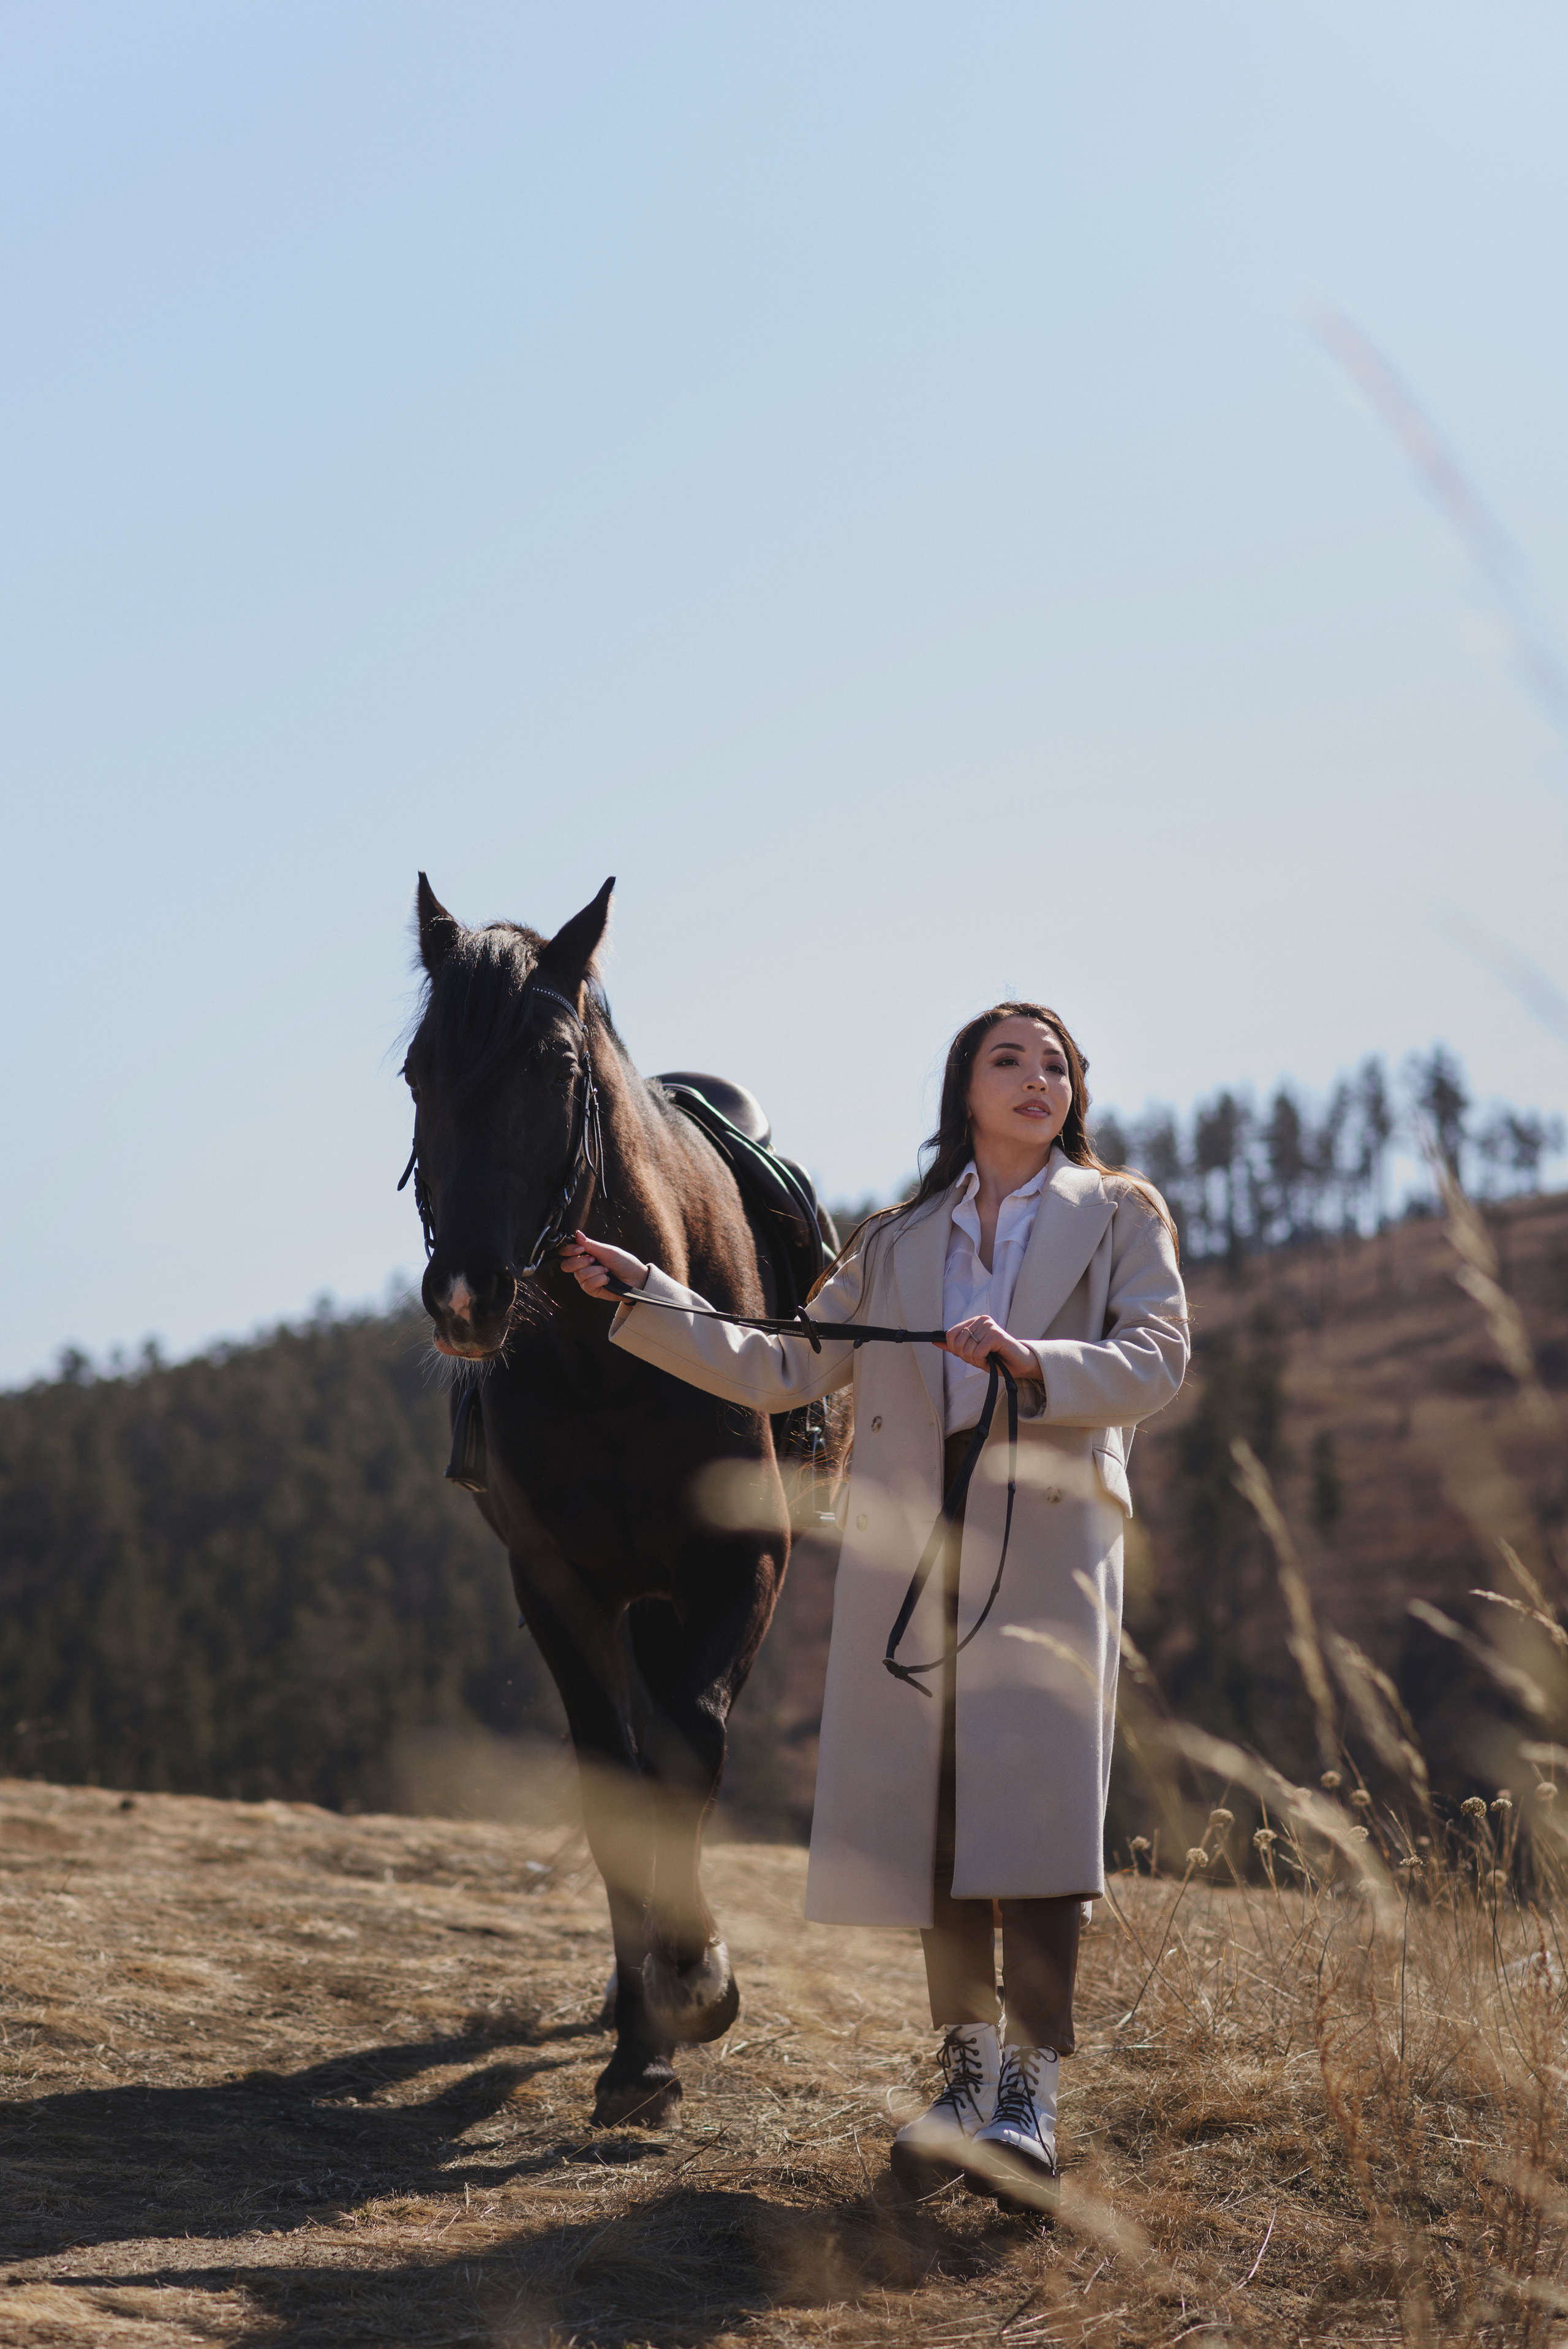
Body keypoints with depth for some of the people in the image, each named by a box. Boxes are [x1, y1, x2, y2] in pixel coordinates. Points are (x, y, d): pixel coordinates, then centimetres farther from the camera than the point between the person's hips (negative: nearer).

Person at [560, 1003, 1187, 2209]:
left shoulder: (1120, 1215, 12)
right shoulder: (898, 1241, 20)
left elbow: (1156, 1359, -2)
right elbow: (780, 1370, 16)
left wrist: (1034, 1362, -19)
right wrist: (643, 1296, 10)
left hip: (1048, 1533, -3)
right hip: (909, 1539, 3)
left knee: (1032, 1800, -14)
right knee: (925, 1807, 3)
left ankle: (1030, 2103, -13)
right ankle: (968, 2075, 14)